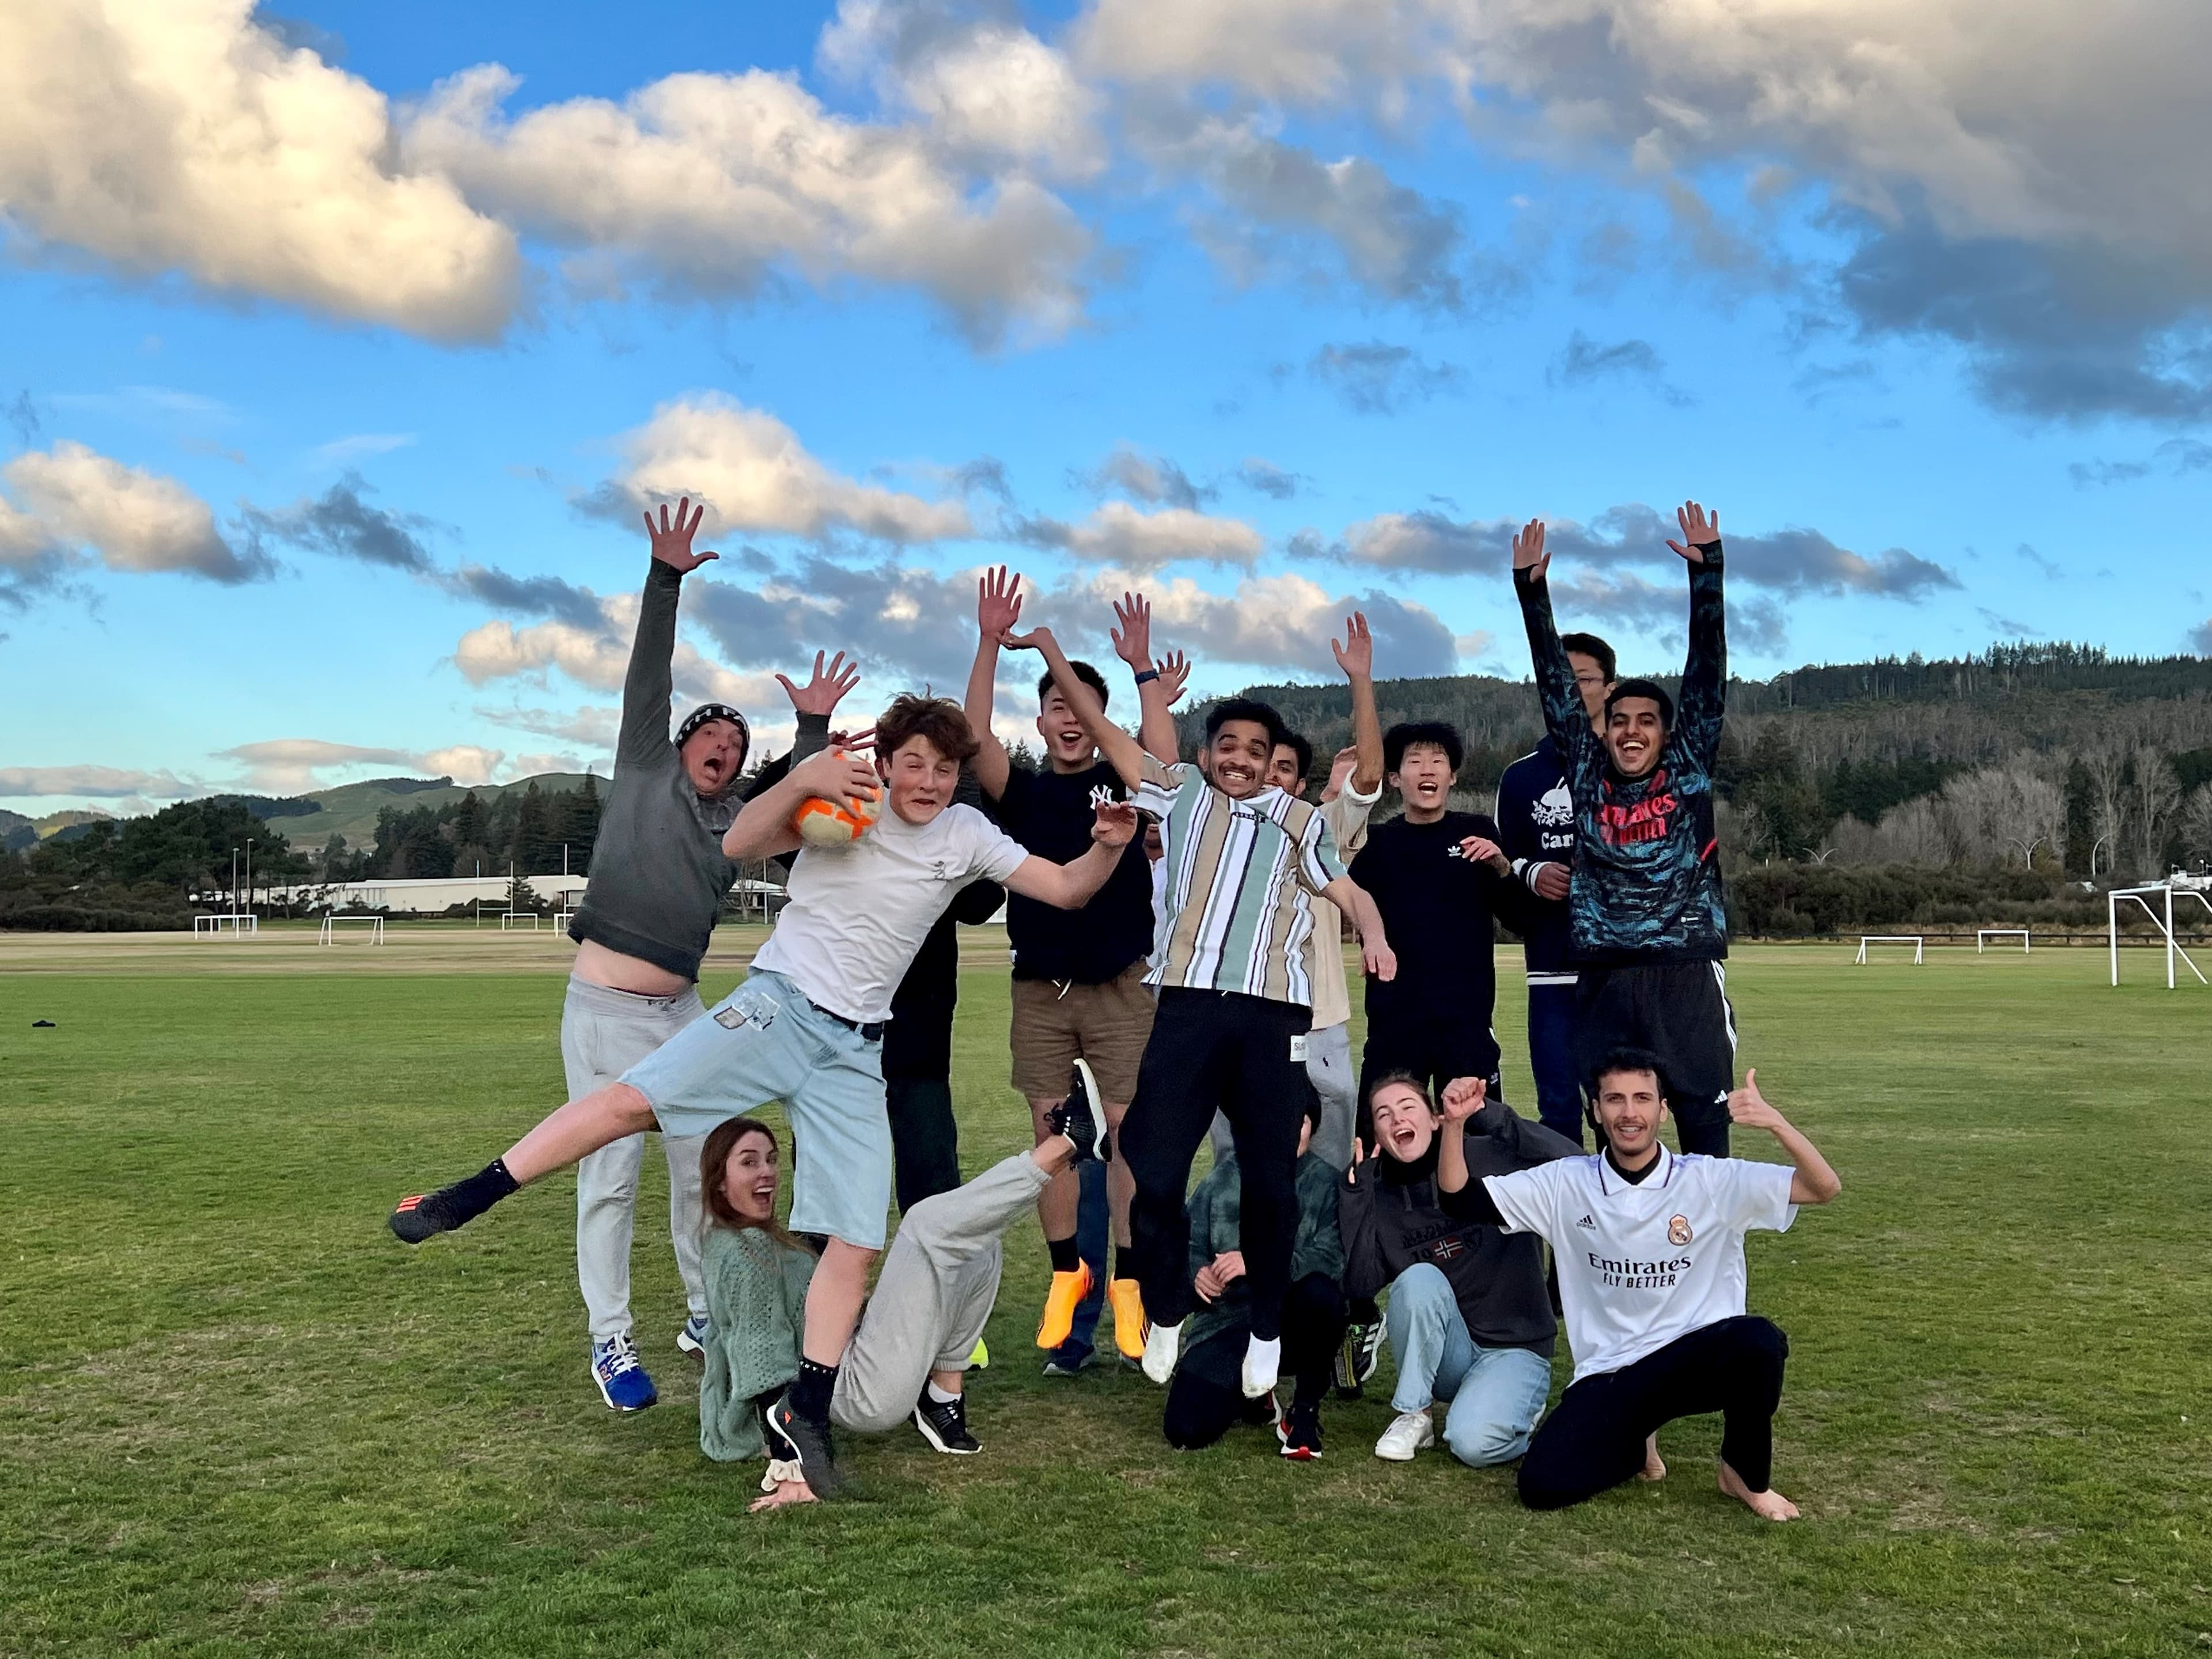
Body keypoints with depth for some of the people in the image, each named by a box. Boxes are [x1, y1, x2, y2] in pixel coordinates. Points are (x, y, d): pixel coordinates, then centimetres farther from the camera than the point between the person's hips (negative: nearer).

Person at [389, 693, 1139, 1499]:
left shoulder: (968, 836, 6)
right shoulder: (847, 808, -2)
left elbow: (1066, 889, 5)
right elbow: (738, 845, -13)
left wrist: (1109, 848, -16)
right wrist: (801, 781, -29)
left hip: (856, 1050, 3)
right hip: (779, 1004, -3)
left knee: (857, 1242, -4)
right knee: (635, 1099, -21)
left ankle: (805, 1409, 8)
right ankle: (465, 1198, -9)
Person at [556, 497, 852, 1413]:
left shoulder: (736, 823, 14)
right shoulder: (643, 771, 4)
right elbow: (646, 682, -3)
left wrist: (813, 728, -4)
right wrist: (665, 580, -11)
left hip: (681, 1011, 5)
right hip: (602, 1008, -4)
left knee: (705, 1168, 7)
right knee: (610, 1176, -4)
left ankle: (707, 1316, 22)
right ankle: (610, 1343, 4)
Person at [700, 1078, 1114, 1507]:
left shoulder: (762, 1239, 15)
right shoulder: (742, 1253, -14)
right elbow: (763, 1369, -22)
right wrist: (787, 1468, -28)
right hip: (859, 1395, -10)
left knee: (978, 1251, 13)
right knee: (928, 1224, -20)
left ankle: (943, 1401, 0)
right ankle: (1066, 1144, -18)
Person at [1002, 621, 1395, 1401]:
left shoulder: (1301, 821, 17)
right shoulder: (1182, 792, 16)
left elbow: (1347, 891, 10)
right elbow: (1104, 730, 16)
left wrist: (1374, 938, -11)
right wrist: (1051, 651, 13)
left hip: (1272, 1015, 0)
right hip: (1188, 1006, 0)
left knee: (1271, 1181, 3)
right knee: (1156, 1170, -3)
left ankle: (1267, 1330, 20)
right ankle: (1165, 1315, 19)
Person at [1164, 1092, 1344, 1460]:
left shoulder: (1324, 1181, -2)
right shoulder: (1226, 1176, 5)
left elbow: (1331, 1257, -17)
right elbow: (1187, 1242, 3)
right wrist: (1197, 1271, -20)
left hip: (1294, 1323, -1)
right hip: (1229, 1323, 2)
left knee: (1317, 1291, -36)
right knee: (1184, 1430, -19)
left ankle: (1306, 1409, -9)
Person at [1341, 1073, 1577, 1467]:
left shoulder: (1487, 1159, -10)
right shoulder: (1379, 1195, 0)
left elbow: (1571, 1161, -27)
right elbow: (1359, 1285, -13)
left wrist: (1487, 1113, -32)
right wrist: (1354, 1192, -14)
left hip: (1514, 1348, -3)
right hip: (1443, 1356, 3)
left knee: (1473, 1442, -30)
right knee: (1420, 1279, -28)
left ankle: (1519, 1410, 7)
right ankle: (1414, 1416, -10)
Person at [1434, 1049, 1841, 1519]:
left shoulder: (1711, 1181, -6)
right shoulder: (1566, 1184, 0)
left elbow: (1824, 1188, -14)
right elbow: (1460, 1199, -1)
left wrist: (1775, 1122, -32)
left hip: (1698, 1359, -1)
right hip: (1608, 1373, 1)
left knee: (1758, 1341, -35)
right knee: (1544, 1485, -20)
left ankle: (1747, 1475, -4)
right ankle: (1637, 1445, 15)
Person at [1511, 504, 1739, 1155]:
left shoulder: (1690, 770, 7)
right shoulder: (1587, 774, 10)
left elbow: (1707, 673, 2)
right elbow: (1556, 683, 10)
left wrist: (1706, 569, -3)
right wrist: (1531, 589, 7)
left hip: (1686, 976, -1)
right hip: (1602, 979, 2)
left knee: (1704, 1123, 2)